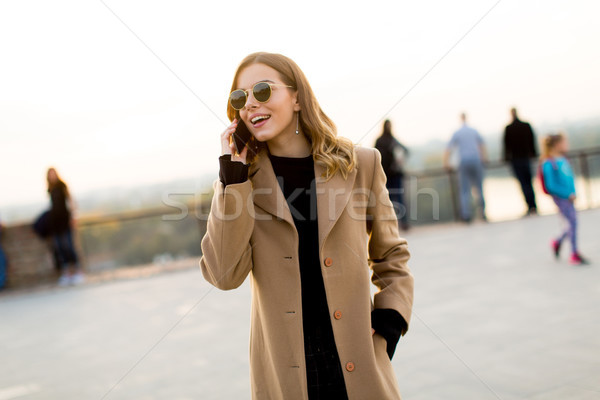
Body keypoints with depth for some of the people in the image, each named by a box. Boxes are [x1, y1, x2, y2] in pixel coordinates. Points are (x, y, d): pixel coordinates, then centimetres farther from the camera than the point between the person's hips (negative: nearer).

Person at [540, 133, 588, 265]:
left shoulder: (563, 160, 8)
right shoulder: (549, 164, -16)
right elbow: (551, 186, -18)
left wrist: (573, 193, 8)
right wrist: (568, 194, -17)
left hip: (569, 197, 8)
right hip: (560, 197, -8)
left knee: (573, 222, 10)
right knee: (572, 221, -8)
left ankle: (558, 242, 34)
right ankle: (574, 254, 2)